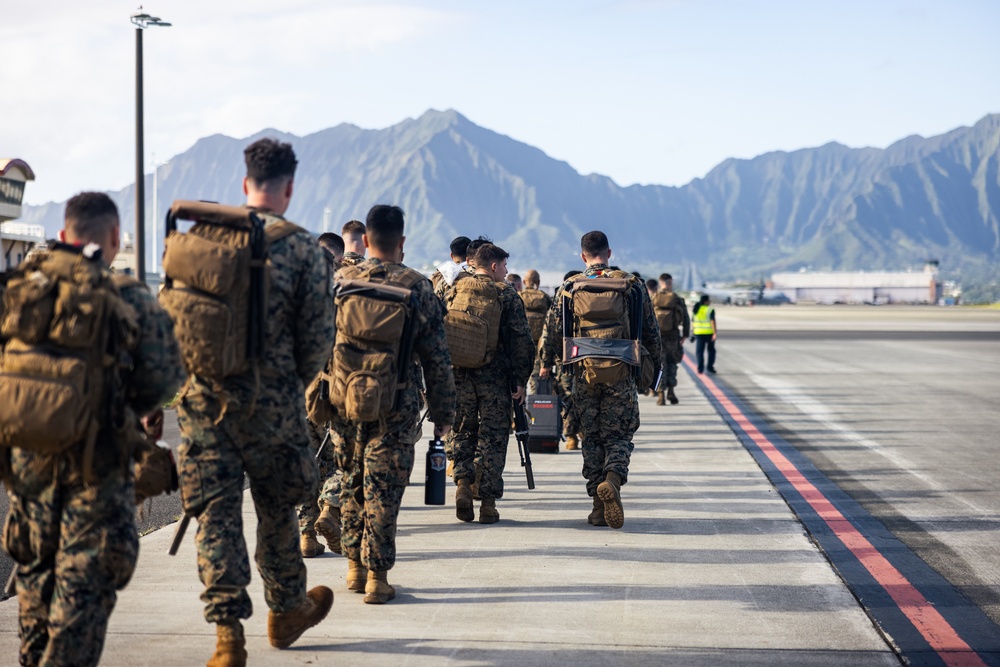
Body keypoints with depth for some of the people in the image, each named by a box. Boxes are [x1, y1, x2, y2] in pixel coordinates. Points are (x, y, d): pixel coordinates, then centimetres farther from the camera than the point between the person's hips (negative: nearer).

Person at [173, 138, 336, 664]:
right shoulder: (303, 248, -8)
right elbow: (318, 336, -6)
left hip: (203, 398, 2)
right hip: (271, 404, -2)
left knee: (216, 513, 5)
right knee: (277, 509, 16)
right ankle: (287, 611, 34)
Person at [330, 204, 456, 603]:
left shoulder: (341, 281, 3)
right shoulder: (417, 287, -3)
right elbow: (437, 357, -1)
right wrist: (443, 413, 5)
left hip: (344, 402, 3)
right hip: (395, 406, -2)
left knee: (352, 484, 16)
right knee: (383, 491, 0)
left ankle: (355, 565, 23)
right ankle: (376, 575, 0)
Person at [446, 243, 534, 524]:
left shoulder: (453, 291, 7)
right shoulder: (506, 294, -2)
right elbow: (522, 340, -6)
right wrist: (520, 380, -1)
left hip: (457, 373, 3)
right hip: (494, 375, -3)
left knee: (463, 430, 16)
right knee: (492, 436, 4)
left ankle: (463, 482, -5)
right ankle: (488, 502, 2)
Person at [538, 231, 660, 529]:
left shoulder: (569, 288, 4)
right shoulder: (631, 285, 3)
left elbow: (552, 329, 6)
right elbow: (650, 329, 9)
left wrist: (546, 364, 20)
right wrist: (655, 364, 22)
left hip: (584, 373, 1)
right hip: (621, 372, -1)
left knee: (592, 438, 9)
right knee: (619, 436, 6)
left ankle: (600, 508, 8)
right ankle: (612, 480, -23)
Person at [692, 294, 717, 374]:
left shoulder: (696, 310, 7)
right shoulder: (710, 310, -9)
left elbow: (692, 322, 10)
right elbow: (712, 321, -15)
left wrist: (693, 333, 16)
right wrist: (714, 333, -15)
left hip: (698, 333, 3)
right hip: (709, 333, -3)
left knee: (699, 351, 2)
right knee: (711, 350, 14)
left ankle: (700, 369, -5)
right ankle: (710, 366, 8)